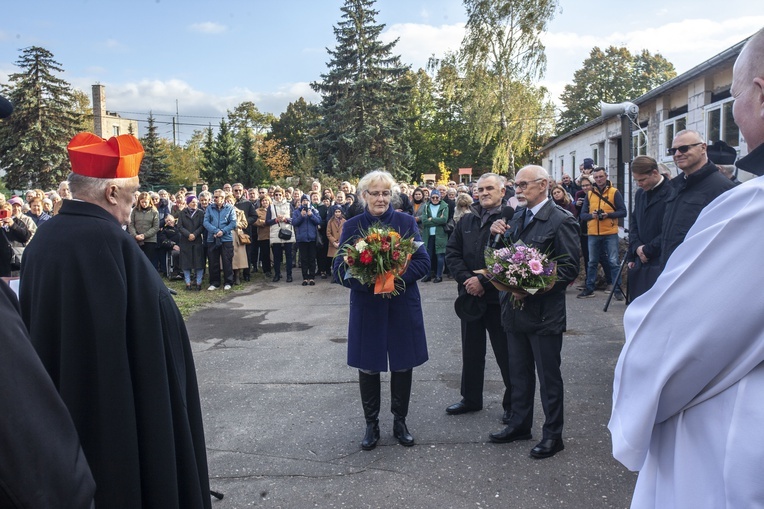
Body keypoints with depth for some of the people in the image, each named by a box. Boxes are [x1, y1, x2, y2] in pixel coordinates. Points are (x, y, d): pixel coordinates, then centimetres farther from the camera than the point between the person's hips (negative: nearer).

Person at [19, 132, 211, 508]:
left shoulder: (43, 237, 1)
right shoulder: (110, 239, -23)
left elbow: (33, 319, 10)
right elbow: (158, 310, -21)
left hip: (58, 396, 8)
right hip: (116, 399, -8)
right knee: (120, 473, 9)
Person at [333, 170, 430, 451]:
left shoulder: (406, 222, 0)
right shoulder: (352, 226, -1)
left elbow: (423, 262, -3)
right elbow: (340, 270, -5)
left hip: (403, 306, 1)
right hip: (366, 307, 0)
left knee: (402, 365, 10)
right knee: (368, 367, 9)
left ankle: (400, 421, 30)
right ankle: (371, 424, 27)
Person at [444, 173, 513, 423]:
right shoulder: (466, 221, 10)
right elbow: (452, 252, 8)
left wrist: (483, 280, -18)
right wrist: (466, 279, -7)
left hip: (498, 296, -6)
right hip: (470, 295, 6)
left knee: (505, 352, 5)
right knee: (471, 350, 17)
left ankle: (512, 403, 21)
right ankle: (471, 398, 32)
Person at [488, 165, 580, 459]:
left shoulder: (561, 221, -12)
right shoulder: (517, 217, 10)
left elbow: (570, 269, -15)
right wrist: (497, 234, -5)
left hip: (544, 312, -7)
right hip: (516, 310, 7)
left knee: (549, 377, 7)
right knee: (519, 373, 19)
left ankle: (552, 435, 22)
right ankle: (519, 424, 35)